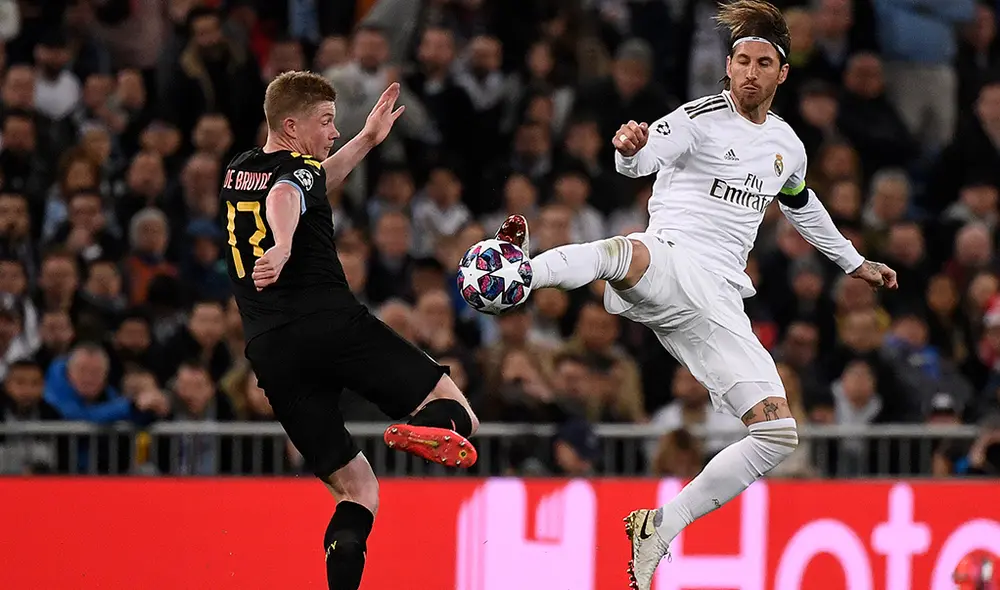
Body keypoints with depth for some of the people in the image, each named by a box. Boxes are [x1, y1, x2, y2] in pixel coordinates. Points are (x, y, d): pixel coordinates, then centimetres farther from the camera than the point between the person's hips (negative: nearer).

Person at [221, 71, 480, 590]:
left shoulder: (236, 173, 24)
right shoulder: (298, 169, 3)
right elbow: (285, 198, -23)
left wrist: (366, 140, 46)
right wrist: (281, 247, -43)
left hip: (269, 351, 6)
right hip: (333, 324, -6)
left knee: (357, 492, 9)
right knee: (458, 415, 1)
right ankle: (431, 429, -36)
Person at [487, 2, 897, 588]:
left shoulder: (788, 145, 19)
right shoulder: (702, 118, -1)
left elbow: (803, 205, 40)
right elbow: (642, 157, -20)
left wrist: (855, 263, 49)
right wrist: (630, 147, -45)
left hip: (719, 303, 6)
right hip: (669, 264, -6)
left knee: (779, 434, -6)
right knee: (624, 252, -44)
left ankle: (659, 528, 2)